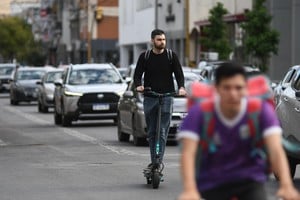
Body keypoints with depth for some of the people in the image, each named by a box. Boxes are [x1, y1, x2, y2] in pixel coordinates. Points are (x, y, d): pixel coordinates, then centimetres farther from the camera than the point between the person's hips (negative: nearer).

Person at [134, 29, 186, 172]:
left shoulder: (171, 56, 6)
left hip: (166, 97, -2)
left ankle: (159, 161, -11)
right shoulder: (145, 57, 8)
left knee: (162, 132, -9)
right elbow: (137, 74, 3)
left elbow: (179, 74, 3)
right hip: (149, 98, 2)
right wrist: (138, 85, -20)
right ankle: (153, 161, 14)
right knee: (151, 132, 6)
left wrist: (181, 87, -17)